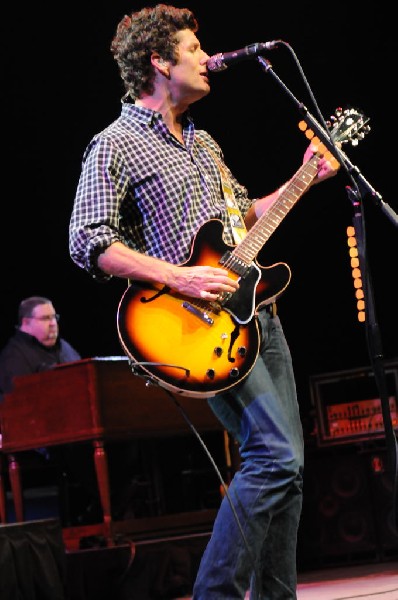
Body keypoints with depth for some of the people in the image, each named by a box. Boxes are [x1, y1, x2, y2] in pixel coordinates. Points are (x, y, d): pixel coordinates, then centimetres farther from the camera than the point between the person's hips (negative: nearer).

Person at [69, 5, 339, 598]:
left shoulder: (202, 141, 21)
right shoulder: (116, 145, -5)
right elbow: (88, 242, -13)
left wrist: (304, 178, 17)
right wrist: (178, 277, -21)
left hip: (254, 307, 9)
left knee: (286, 463, 6)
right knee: (276, 453, -19)